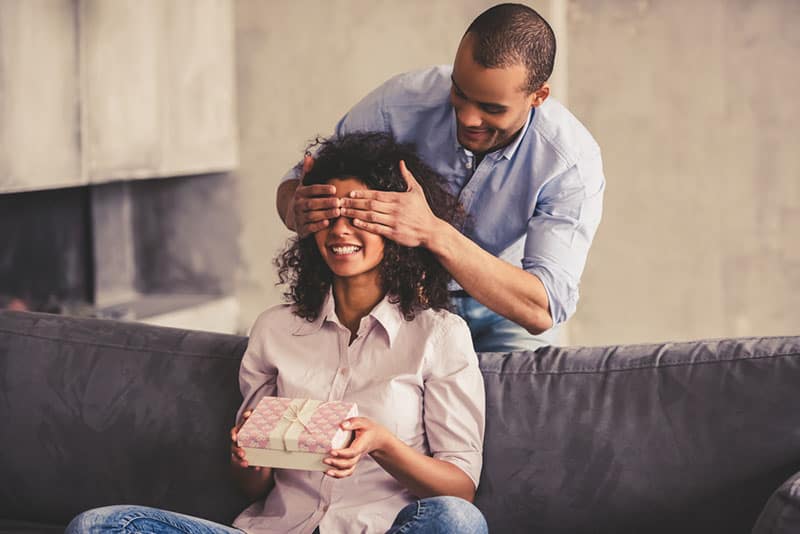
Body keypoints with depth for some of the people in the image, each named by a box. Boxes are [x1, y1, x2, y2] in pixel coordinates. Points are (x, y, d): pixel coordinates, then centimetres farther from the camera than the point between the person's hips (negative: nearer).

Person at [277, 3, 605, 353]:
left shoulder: (574, 161, -25)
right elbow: (297, 182, -9)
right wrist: (297, 210, -36)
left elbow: (542, 310, -34)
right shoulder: (400, 102, -22)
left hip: (503, 311, 2)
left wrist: (433, 233, -46)